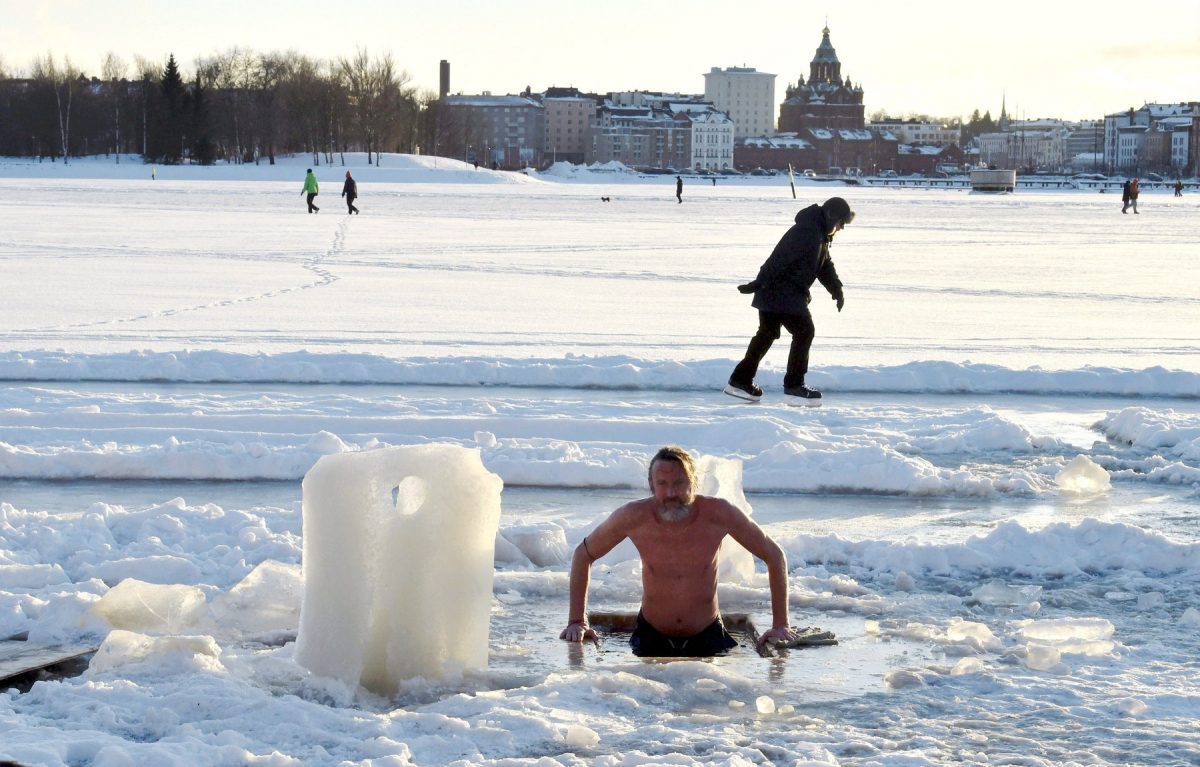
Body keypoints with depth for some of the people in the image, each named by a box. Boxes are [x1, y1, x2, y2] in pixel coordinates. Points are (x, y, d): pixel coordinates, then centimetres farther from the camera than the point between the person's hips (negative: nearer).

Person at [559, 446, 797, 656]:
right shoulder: (634, 517, -17)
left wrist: (780, 624, -7)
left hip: (708, 635, 0)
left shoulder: (719, 514, -19)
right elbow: (583, 555, 0)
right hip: (651, 636, 0)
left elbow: (774, 555, -5)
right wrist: (577, 621, -5)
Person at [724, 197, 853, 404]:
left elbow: (825, 264, 21)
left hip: (772, 293, 11)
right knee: (804, 331, -7)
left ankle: (741, 381, 22)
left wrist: (836, 290, 8)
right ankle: (794, 384, -1)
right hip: (783, 293, -11)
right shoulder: (807, 232, -21)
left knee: (766, 334, 16)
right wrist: (759, 283, -27)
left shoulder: (821, 235, 15)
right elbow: (781, 260, -25)